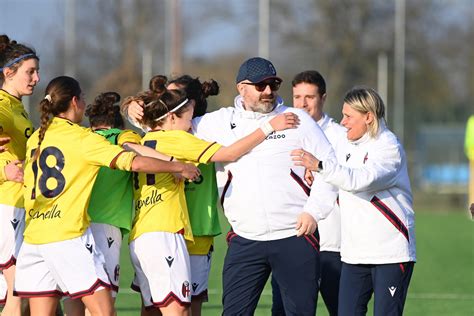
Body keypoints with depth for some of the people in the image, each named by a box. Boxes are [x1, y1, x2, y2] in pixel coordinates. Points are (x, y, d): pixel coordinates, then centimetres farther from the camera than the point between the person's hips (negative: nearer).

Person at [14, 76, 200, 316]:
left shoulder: (35, 138, 13)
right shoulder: (82, 138, -7)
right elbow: (135, 163, -13)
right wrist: (179, 167, -3)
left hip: (32, 238, 7)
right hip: (68, 235, -7)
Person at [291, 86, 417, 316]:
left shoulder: (389, 146, -10)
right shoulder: (346, 147, 14)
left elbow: (360, 179, -26)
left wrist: (319, 165, -31)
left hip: (390, 252, -7)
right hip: (354, 253, 7)